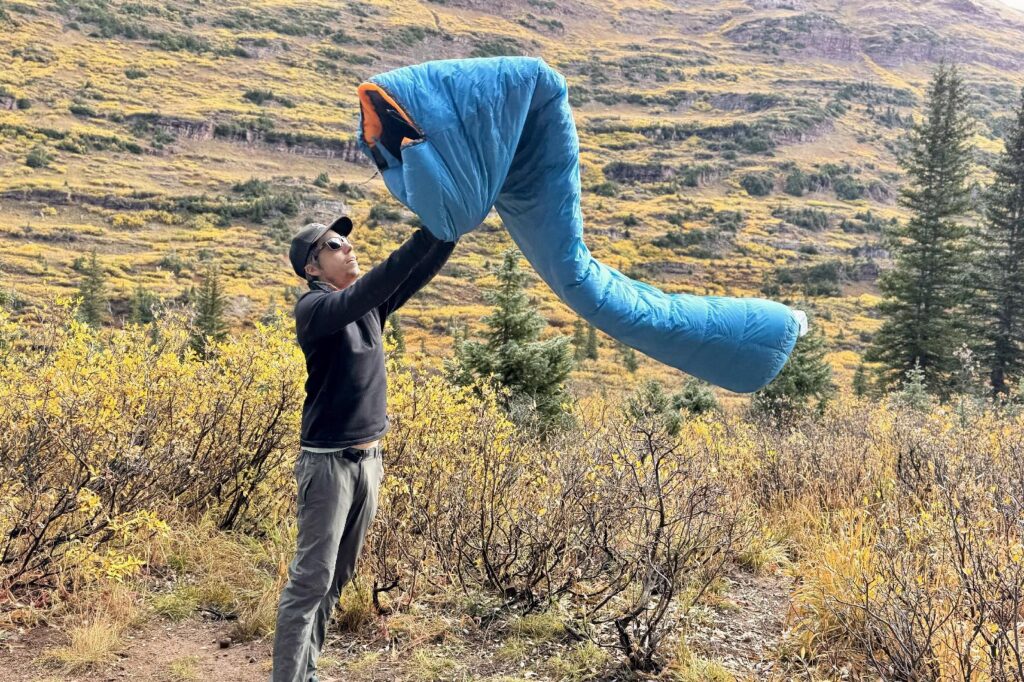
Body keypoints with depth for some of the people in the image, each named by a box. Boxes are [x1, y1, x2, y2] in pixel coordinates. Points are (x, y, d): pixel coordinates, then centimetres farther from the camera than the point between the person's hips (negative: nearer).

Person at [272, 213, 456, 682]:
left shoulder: (371, 305, 8)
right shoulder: (313, 308, -12)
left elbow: (422, 271, 2)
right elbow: (364, 292, -29)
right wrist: (427, 233, -35)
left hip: (369, 460, 7)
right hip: (328, 462, -7)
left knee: (336, 577, 14)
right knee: (310, 579, -5)